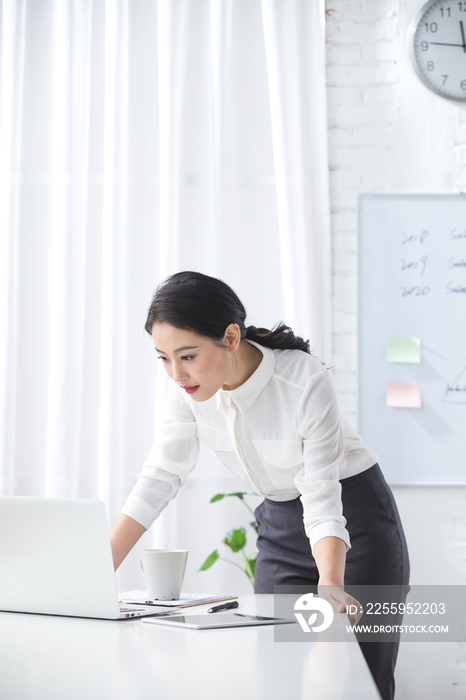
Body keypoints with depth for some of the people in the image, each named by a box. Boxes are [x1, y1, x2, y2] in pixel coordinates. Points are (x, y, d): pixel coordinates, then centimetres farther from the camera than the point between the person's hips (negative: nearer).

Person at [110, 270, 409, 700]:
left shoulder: (306, 382, -30)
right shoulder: (189, 385, -14)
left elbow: (323, 503, -30)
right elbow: (160, 477, -10)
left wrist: (329, 585, -46)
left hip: (354, 515, -5)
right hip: (280, 523, 5)